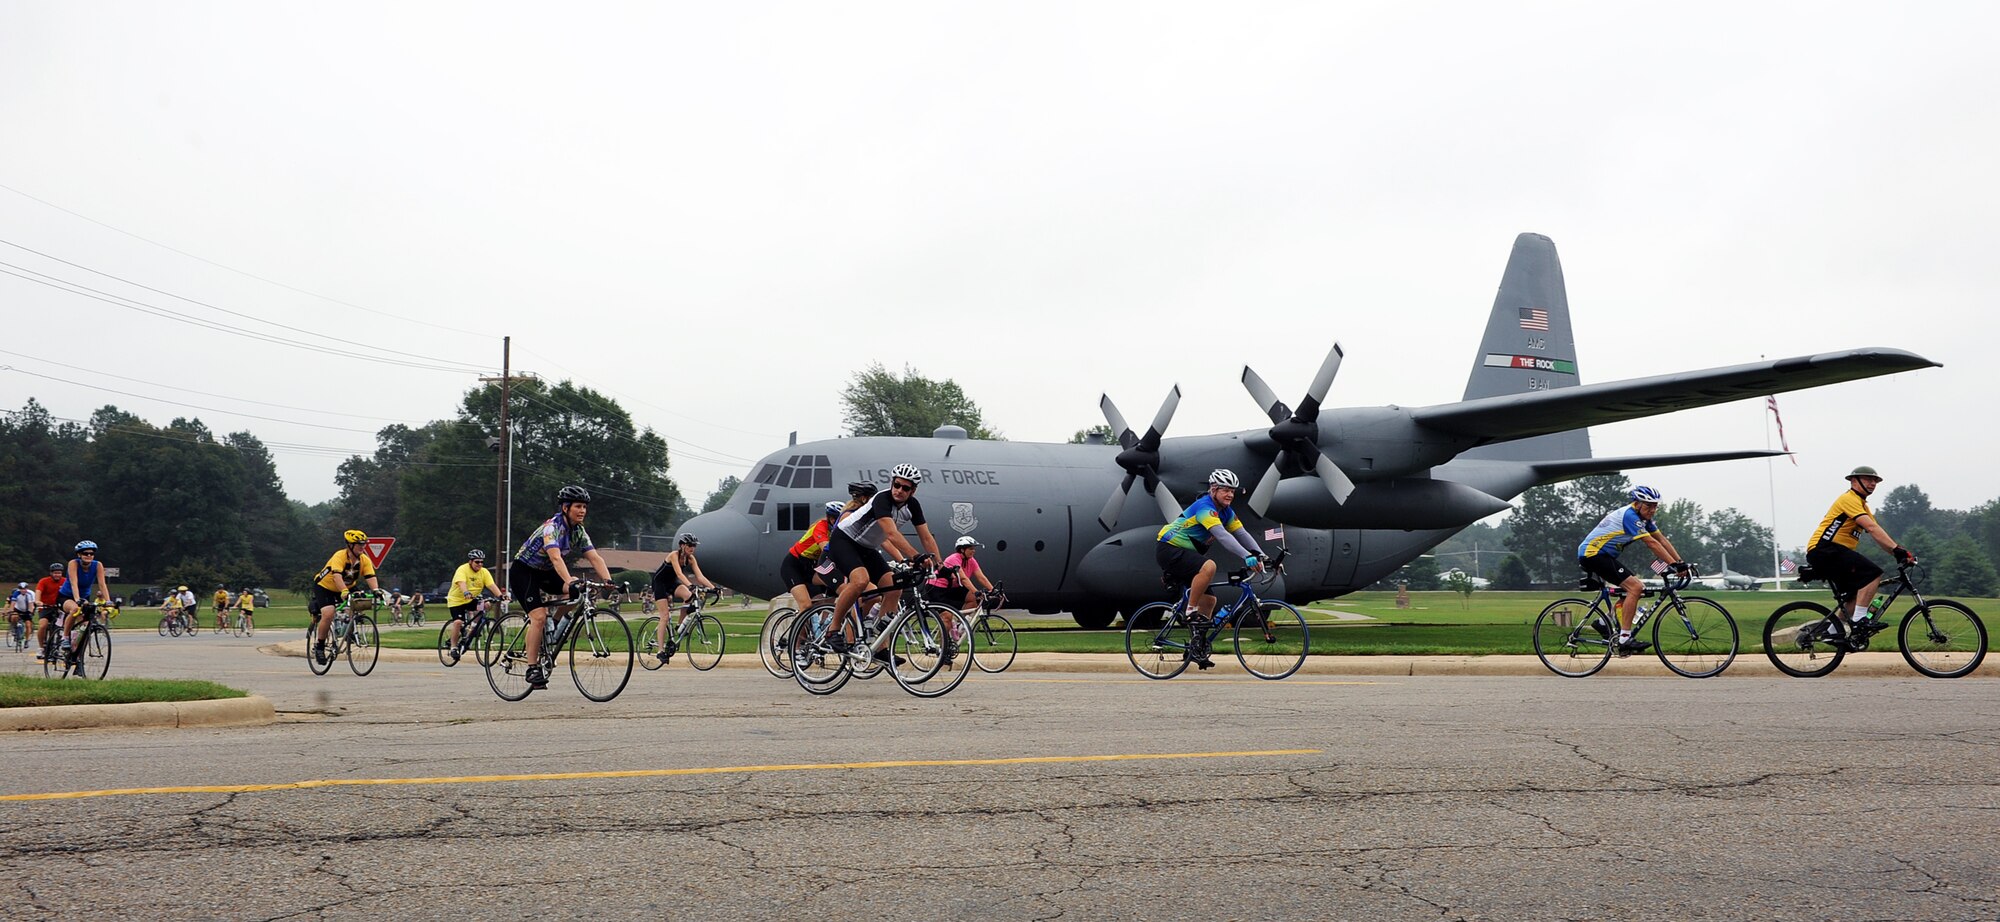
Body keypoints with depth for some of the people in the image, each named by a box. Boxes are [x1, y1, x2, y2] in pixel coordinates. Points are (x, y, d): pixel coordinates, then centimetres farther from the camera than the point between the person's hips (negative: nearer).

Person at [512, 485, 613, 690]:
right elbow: (556, 558, -41)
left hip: (544, 573, 7)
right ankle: (532, 669, -15)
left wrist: (608, 581, -26)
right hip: (523, 571, -7)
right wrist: (569, 581, -55)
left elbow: (595, 558, -10)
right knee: (539, 617, -22)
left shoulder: (578, 532, -3)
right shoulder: (552, 527, -26)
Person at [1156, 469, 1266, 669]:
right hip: (1169, 550, -10)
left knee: (1209, 600, 4)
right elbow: (1222, 535, -35)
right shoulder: (1204, 507, -23)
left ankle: (1195, 648, 11)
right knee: (1209, 566, -34)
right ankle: (1190, 612, -20)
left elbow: (1242, 534, -1)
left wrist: (1260, 555, -17)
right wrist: (1247, 557, -43)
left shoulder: (1226, 511, 7)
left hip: (1184, 554, 10)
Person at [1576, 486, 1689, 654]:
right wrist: (1674, 565, -26)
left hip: (1603, 555, 10)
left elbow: (1662, 540, 6)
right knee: (1635, 587, -18)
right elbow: (1652, 544, -25)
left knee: (1637, 586, 9)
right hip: (1592, 554, -10)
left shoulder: (1644, 517, 9)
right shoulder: (1630, 516, -21)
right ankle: (1624, 639, -19)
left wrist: (1681, 562, -1)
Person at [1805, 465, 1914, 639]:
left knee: (1858, 593, 12)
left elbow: (1879, 536, 15)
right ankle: (1859, 619, -20)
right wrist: (1897, 549, -27)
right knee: (1873, 573, -19)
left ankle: (1833, 631, 16)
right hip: (1823, 549, -11)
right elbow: (1872, 528, -21)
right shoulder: (1849, 499, -10)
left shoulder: (1862, 505, 23)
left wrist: (1899, 554, 1)